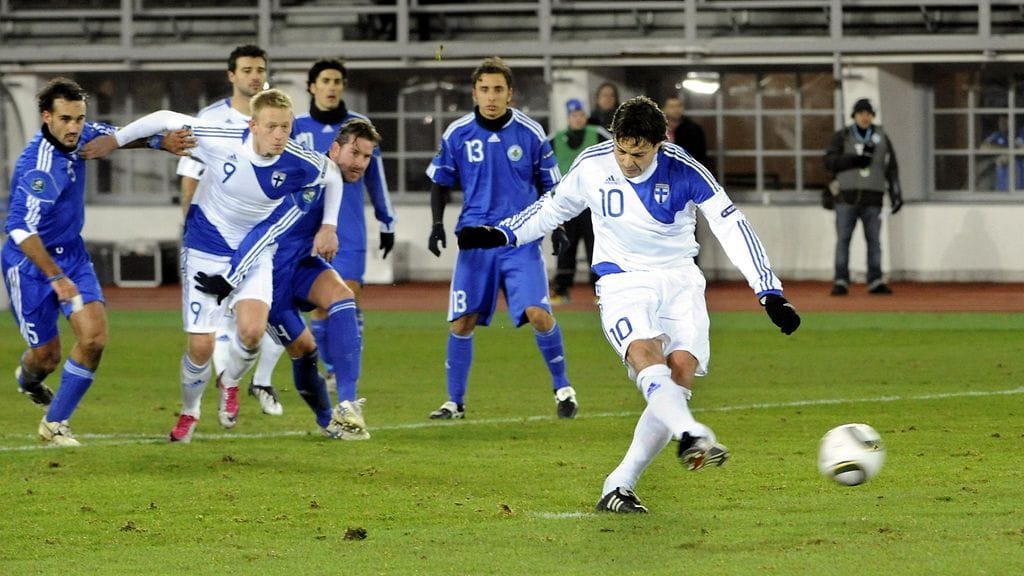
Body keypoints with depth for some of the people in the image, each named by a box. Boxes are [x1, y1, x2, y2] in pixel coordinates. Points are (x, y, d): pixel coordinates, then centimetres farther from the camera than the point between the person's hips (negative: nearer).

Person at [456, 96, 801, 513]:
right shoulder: (591, 166, -6)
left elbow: (732, 227, -9)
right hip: (622, 281, 0)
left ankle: (619, 486, -13)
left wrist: (770, 294, -13)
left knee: (682, 370, -18)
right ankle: (690, 434, -56)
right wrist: (501, 235, 9)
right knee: (644, 353, -31)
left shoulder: (684, 171, -12)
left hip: (679, 278, 0)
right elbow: (553, 208, 15)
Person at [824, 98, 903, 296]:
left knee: (874, 240, 1)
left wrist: (896, 195, 3)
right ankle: (841, 282, -2)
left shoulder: (881, 138, 12)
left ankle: (875, 282, 4)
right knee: (843, 239, -4)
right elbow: (830, 161, -6)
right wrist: (856, 158, -17)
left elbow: (892, 169, 11)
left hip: (872, 198, 2)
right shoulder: (842, 137, 6)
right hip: (847, 196, -2)